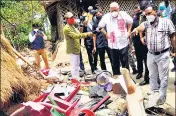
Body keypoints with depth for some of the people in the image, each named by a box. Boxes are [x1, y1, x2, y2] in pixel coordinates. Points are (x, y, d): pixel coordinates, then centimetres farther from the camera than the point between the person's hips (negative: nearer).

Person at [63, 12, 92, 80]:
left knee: (77, 64, 16)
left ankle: (77, 78, 25)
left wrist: (86, 34, 5)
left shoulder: (72, 26, 17)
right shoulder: (67, 28, -16)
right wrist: (86, 34, -28)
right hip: (72, 49, -10)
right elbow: (75, 35, -26)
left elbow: (78, 34, 20)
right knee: (74, 66, -7)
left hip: (76, 48, 10)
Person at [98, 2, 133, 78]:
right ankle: (116, 74, 27)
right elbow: (100, 26, 12)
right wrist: (106, 34, 5)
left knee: (124, 61, 5)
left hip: (123, 43, -1)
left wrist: (128, 32, 7)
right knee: (115, 61, 11)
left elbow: (130, 22, 13)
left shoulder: (123, 14, -4)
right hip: (112, 44, 1)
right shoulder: (106, 17, -3)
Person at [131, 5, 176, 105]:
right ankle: (155, 94, 32)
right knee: (152, 76, 16)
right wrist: (135, 30, -44)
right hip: (151, 55, 4)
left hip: (163, 55, -4)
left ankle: (162, 97, 16)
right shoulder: (146, 23, 3)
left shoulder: (166, 22, -5)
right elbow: (140, 27, -20)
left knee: (163, 77, 2)